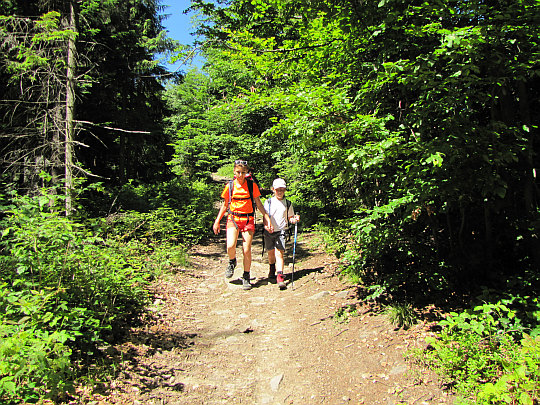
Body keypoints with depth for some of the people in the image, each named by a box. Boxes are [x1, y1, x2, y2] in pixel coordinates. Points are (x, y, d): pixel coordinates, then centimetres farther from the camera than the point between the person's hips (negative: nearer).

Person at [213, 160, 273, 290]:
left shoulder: (252, 185, 1)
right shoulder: (229, 186, 4)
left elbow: (258, 204, 7)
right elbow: (225, 205, 13)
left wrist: (267, 219, 0)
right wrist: (217, 221, 11)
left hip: (248, 219, 0)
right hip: (233, 218, 1)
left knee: (247, 250, -3)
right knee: (230, 246, -20)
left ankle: (246, 277, 16)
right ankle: (232, 262, 15)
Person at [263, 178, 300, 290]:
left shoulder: (288, 204, 6)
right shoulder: (268, 202, 5)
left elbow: (290, 218, 12)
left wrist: (295, 219, -10)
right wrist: (266, 225, -17)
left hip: (281, 231, -1)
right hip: (269, 231, 2)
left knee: (279, 253, -15)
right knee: (271, 253, 14)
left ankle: (280, 277, -18)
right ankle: (272, 269, 42)